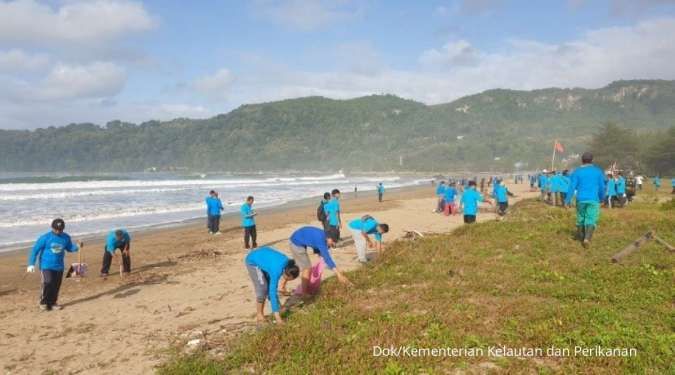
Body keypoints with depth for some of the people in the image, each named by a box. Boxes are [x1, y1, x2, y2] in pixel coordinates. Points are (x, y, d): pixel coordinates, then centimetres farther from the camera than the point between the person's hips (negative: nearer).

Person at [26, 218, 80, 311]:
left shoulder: (66, 237, 1)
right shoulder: (45, 237, -11)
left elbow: (69, 248, 16)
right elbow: (35, 250, -7)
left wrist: (77, 247, -7)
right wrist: (31, 264, -12)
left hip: (59, 267, 4)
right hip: (46, 266, -4)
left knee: (56, 286, 7)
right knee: (47, 283, -18)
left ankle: (52, 303, 23)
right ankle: (43, 302, 2)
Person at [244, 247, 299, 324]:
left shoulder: (288, 263, -18)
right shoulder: (276, 271, -38)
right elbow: (273, 292, -37)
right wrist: (277, 315, -38)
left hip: (263, 256, 7)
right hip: (253, 261, -7)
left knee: (270, 286, 1)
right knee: (262, 288, -13)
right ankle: (259, 314, 1)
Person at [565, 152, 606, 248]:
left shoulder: (577, 172, -1)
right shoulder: (598, 171, 3)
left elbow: (572, 187, -5)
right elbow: (602, 187, 9)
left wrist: (567, 200, -1)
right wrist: (602, 198, 24)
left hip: (581, 199, 1)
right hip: (593, 199, -1)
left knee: (580, 218, 16)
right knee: (591, 220, -4)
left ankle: (581, 237, 29)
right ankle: (587, 238, -24)